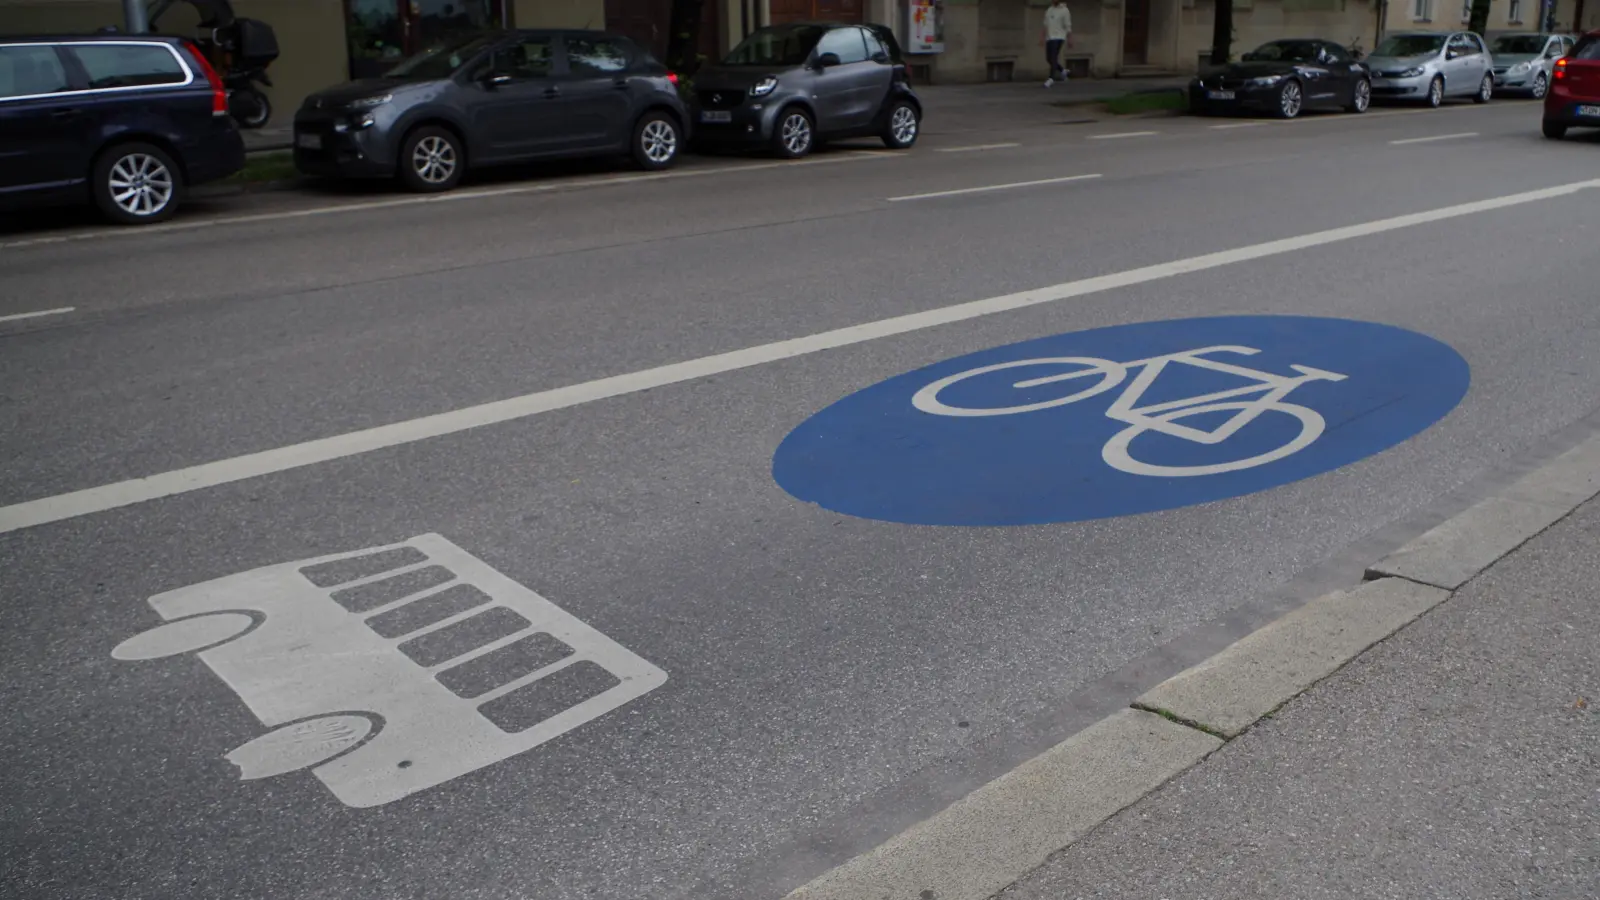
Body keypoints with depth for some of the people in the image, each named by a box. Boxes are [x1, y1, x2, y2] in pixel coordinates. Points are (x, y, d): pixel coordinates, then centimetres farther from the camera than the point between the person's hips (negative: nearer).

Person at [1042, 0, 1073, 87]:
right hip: (1049, 38, 7)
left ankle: (1051, 78, -13)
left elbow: (1068, 26, -7)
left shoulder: (1064, 10, -5)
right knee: (1048, 59, 8)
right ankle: (1062, 71, 29)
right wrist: (1044, 38, 12)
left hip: (1058, 37, -7)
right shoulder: (1049, 10, 12)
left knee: (1053, 58, -15)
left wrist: (1069, 40, -10)